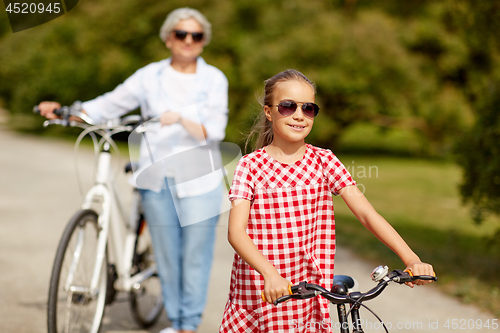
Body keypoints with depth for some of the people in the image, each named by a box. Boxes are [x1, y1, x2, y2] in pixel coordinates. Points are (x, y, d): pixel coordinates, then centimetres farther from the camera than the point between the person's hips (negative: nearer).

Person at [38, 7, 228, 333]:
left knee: (195, 255, 1)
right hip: (158, 180, 2)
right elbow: (110, 104, 8)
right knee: (166, 254, 7)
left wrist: (181, 119, -27)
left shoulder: (214, 79, 1)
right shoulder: (150, 76, 6)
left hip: (199, 182, -2)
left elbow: (214, 131, -9)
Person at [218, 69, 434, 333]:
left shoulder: (324, 161, 2)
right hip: (260, 291, -1)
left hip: (308, 290, 2)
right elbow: (236, 231, -15)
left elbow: (366, 213, -6)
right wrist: (270, 274, -32)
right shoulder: (251, 166, -4)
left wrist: (411, 259, -18)